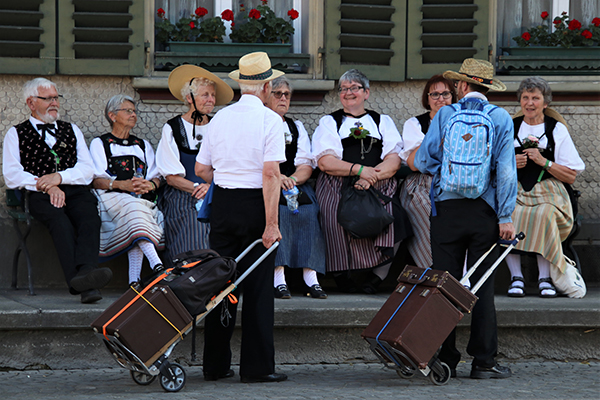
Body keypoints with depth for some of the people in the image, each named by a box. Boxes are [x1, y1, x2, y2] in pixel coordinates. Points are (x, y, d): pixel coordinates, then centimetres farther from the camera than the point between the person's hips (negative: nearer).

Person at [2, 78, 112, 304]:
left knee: (89, 217, -34)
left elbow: (87, 170, 15)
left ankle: (86, 272, -59)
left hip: (75, 192, 3)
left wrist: (59, 177, -6)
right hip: (40, 196, -3)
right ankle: (86, 285, -56)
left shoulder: (72, 130, 28)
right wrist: (46, 186, -10)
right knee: (60, 221, -37)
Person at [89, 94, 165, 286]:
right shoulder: (99, 144, 20)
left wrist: (149, 185, -7)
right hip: (112, 198, -4)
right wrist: (121, 185, -13)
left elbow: (156, 178, 19)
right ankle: (157, 265, -56)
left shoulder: (144, 146, 32)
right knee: (133, 208, -39)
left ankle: (134, 279, -44)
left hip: (143, 199, 4)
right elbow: (96, 180, 5)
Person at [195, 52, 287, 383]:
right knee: (258, 287, -1)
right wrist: (271, 224, -17)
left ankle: (215, 365, 12)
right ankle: (257, 366, -1)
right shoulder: (270, 119, -9)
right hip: (255, 204, -5)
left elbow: (200, 169, 9)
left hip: (223, 204, 5)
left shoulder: (220, 118, 7)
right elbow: (271, 173, -17)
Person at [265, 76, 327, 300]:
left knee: (307, 210, -28)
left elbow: (306, 166, 10)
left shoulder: (297, 128, 21)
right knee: (277, 210, -34)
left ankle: (310, 275, -35)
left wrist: (291, 179, -12)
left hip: (296, 185, 3)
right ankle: (278, 277, -39)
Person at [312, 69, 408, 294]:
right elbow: (325, 162, 2)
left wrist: (372, 177, -12)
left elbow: (394, 161, 8)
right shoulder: (329, 122, 19)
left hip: (380, 186, 1)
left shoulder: (383, 122, 23)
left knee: (393, 214, -29)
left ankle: (378, 274, -17)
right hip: (338, 187, -1)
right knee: (337, 215, -32)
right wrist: (359, 169, -12)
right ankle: (341, 274, -19)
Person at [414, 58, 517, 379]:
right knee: (482, 287, 4)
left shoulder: (444, 115, 1)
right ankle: (484, 361, 2)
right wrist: (506, 217, -6)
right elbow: (506, 170, -6)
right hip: (484, 209, 0)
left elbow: (423, 161, -1)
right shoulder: (501, 119, 1)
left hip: (446, 208, 0)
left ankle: (446, 360, 6)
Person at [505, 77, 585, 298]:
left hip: (548, 192, -2)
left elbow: (571, 176, 5)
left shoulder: (557, 130, 10)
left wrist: (545, 162, -9)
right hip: (514, 191, 2)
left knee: (543, 214, -36)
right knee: (510, 215, -33)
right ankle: (516, 277, -28)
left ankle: (545, 278, -30)